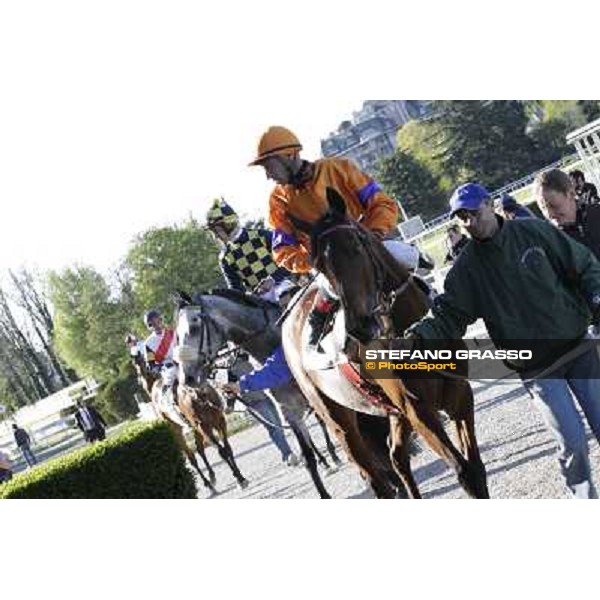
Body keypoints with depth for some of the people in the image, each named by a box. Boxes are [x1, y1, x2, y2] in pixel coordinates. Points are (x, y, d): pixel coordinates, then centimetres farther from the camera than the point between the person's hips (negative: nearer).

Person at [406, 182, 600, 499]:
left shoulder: (534, 232, -3)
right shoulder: (467, 267, -4)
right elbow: (448, 314, -8)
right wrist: (419, 335, -25)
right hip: (536, 367, -1)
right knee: (573, 442, -8)